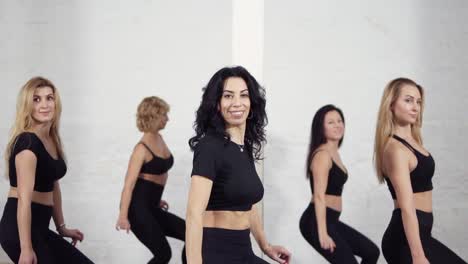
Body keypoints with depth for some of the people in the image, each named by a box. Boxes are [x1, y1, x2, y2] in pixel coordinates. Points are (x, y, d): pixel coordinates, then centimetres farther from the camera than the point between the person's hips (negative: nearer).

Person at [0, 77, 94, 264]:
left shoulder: (52, 140, 11)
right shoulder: (27, 142, -18)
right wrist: (26, 249, -26)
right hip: (20, 228, -9)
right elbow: (24, 198, -23)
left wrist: (61, 227, 24)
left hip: (39, 228, 9)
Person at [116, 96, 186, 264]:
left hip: (151, 208, 9)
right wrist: (123, 216, -27)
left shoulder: (159, 139, 9)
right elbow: (129, 183, -21)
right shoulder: (142, 148, -16)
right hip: (138, 208, -9)